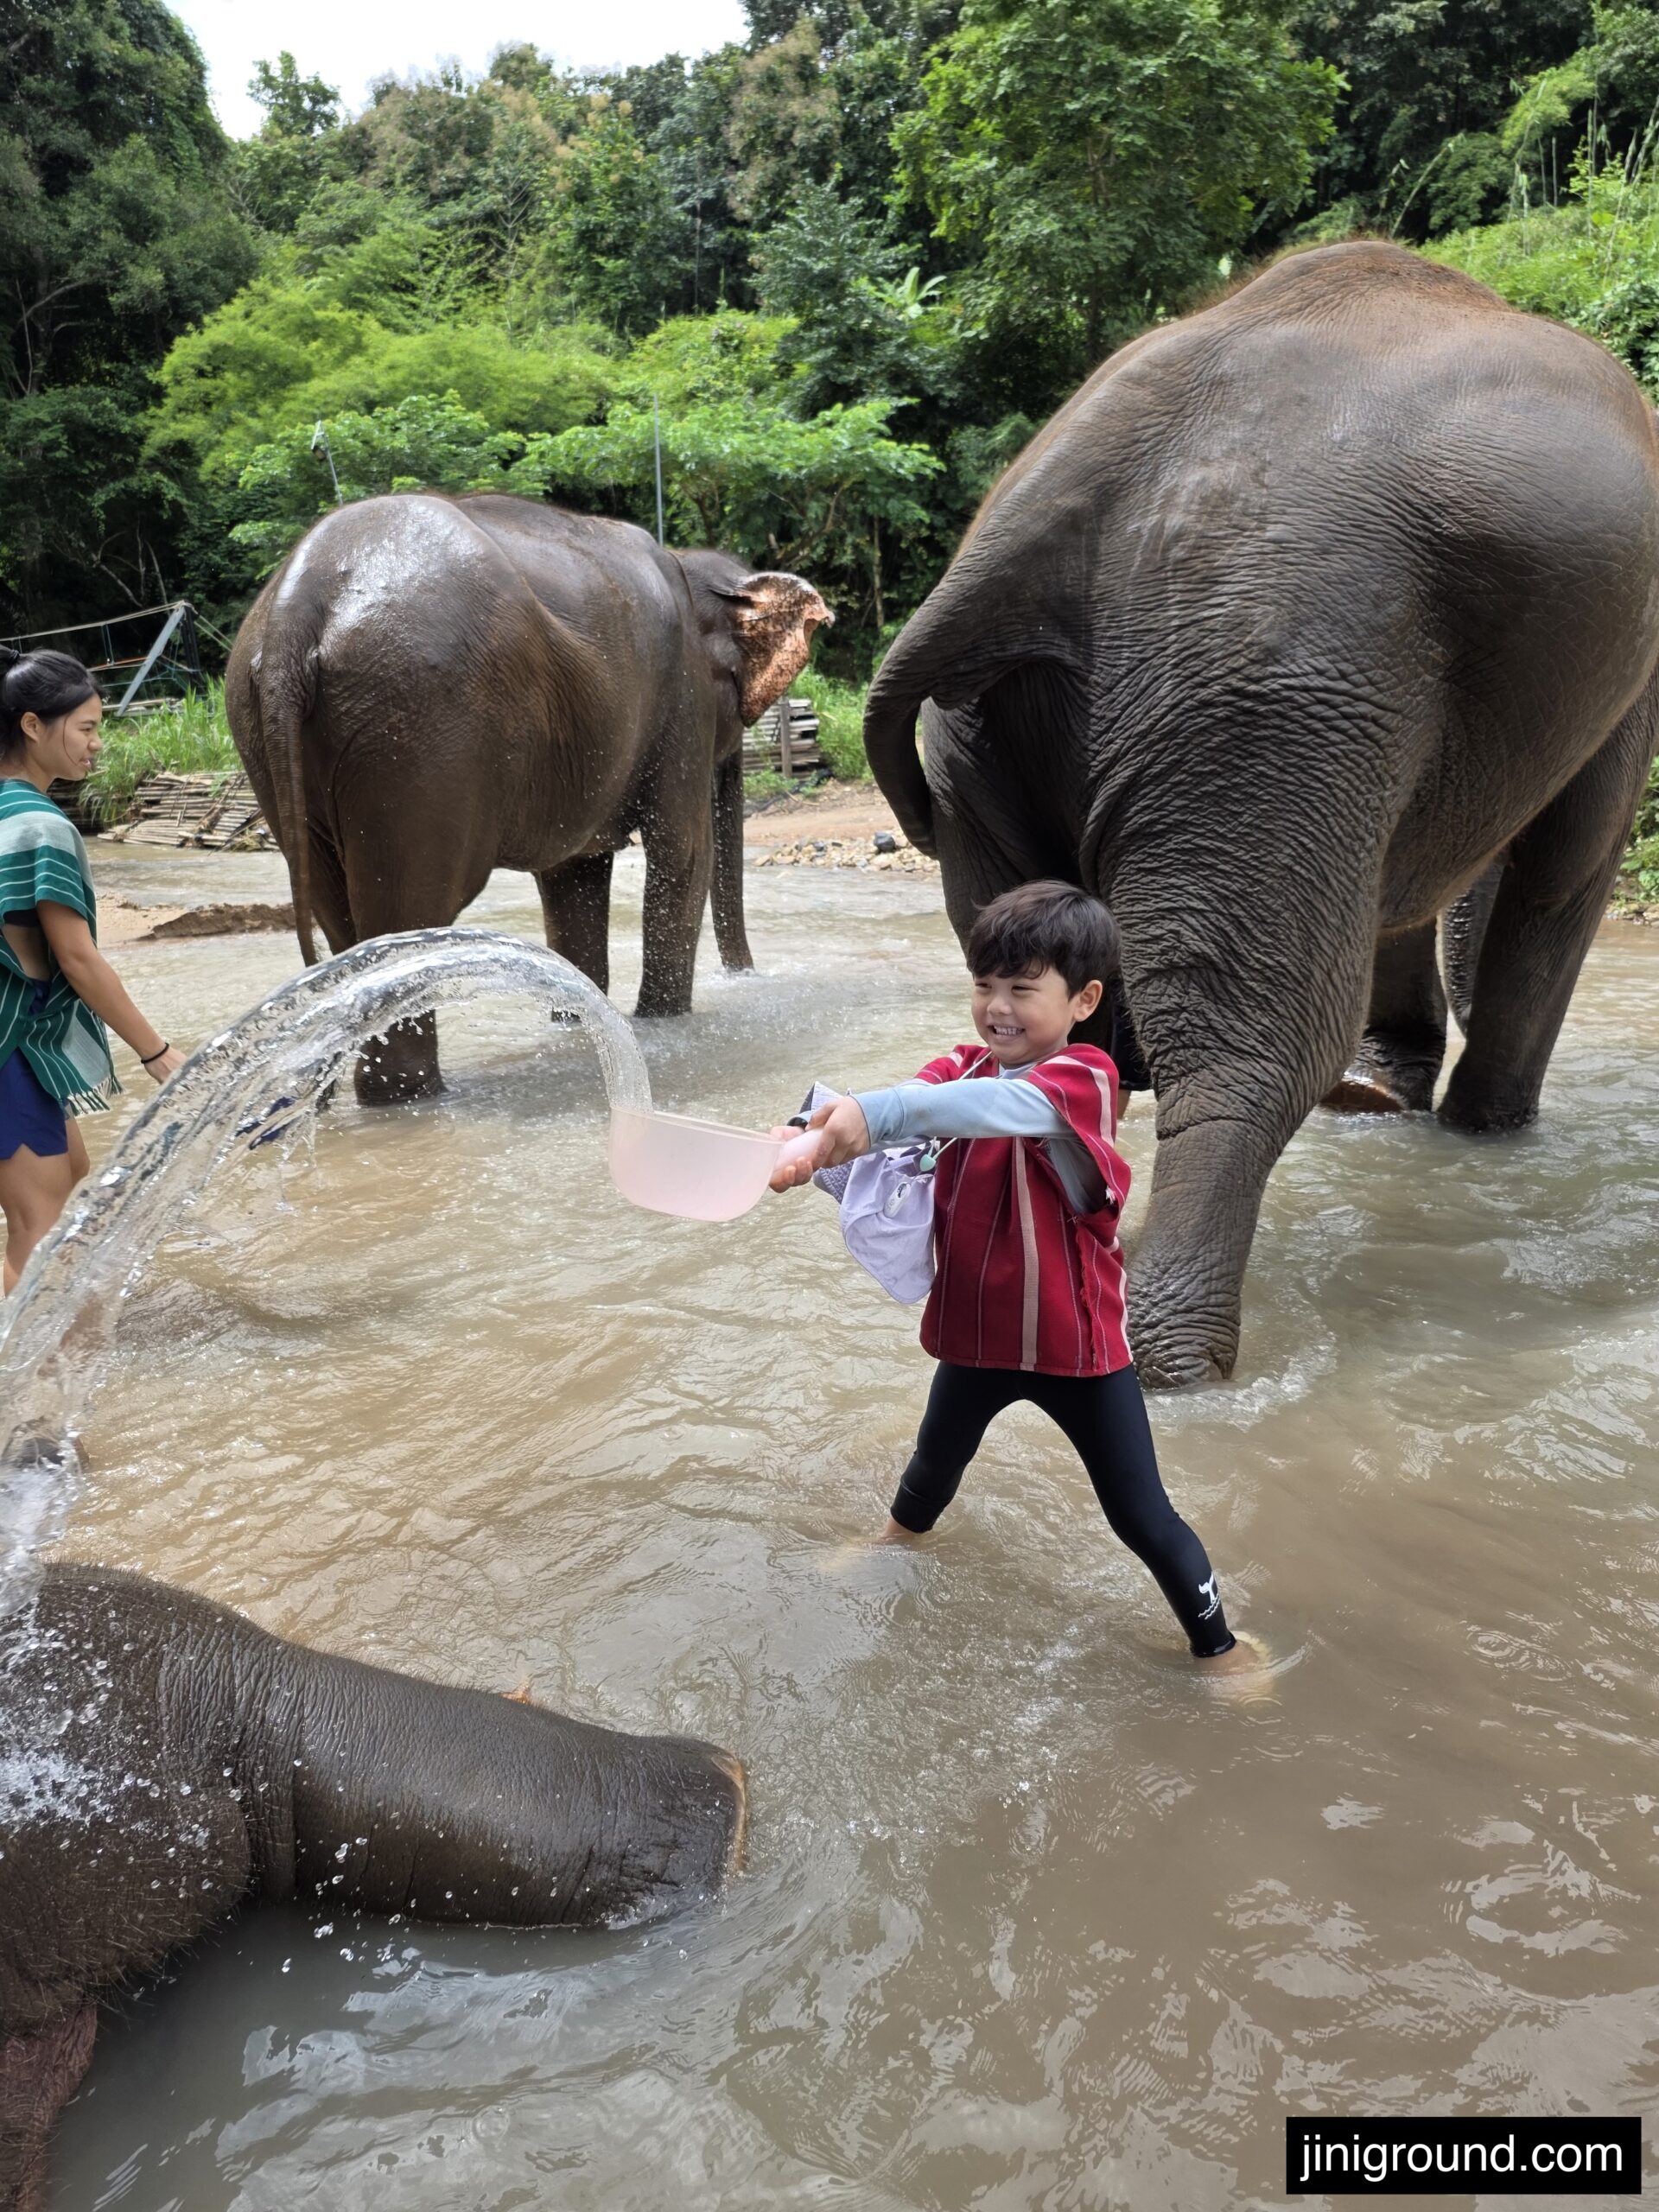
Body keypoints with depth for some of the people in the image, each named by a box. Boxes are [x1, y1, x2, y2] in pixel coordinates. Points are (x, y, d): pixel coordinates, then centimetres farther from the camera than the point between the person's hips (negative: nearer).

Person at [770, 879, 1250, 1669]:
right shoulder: (966, 1067, -3)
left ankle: (1216, 1642, 30)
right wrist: (812, 1147, -44)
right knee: (934, 1463, 29)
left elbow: (997, 1107, -45)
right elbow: (898, 1114, -22)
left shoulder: (1084, 1077, -23)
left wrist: (874, 1113, -60)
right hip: (977, 1331, 6)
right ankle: (896, 1542, 60)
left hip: (1076, 1343, -6)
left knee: (1140, 1515, 5)